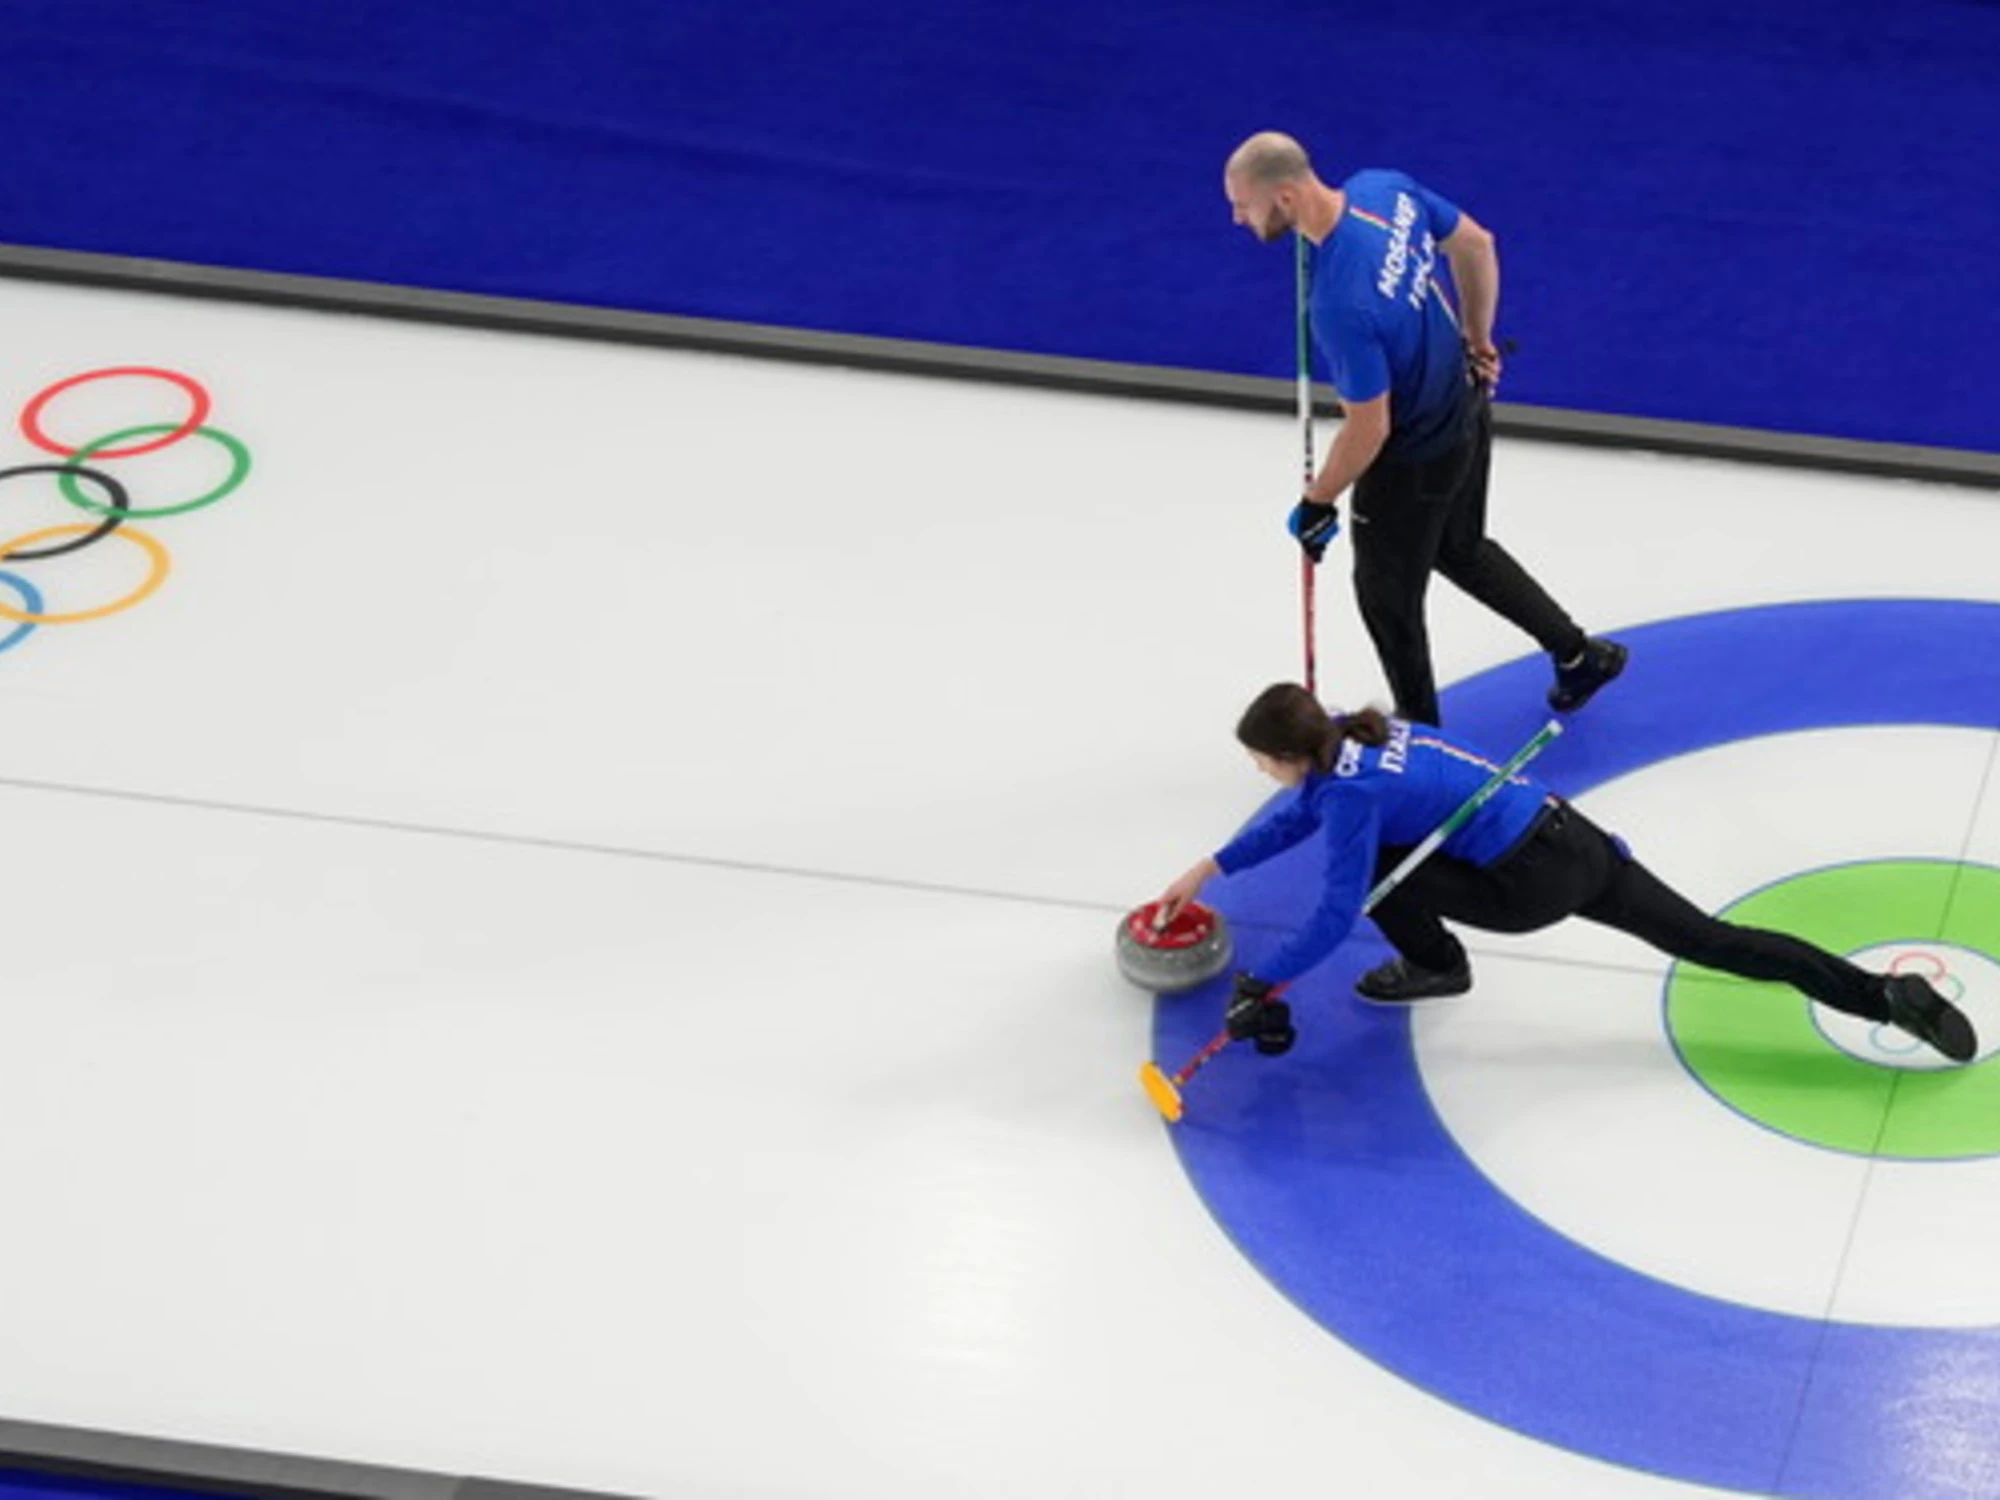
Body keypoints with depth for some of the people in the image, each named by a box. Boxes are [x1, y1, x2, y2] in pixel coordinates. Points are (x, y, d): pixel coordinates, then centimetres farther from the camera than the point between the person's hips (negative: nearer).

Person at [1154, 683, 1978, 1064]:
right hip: (1570, 837, 9)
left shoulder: (1350, 789, -17)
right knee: (1711, 939, 5)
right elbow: (1296, 819, 26)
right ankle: (1887, 998, -1)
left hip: (1537, 879, -9)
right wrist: (1207, 870, 27)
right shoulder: (1347, 737, 9)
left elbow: (1335, 917, -20)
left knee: (1369, 876, -8)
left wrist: (1260, 986, -11)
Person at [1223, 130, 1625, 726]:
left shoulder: (1339, 303, -39)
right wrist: (1478, 339, 17)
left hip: (1415, 463, -8)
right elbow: (1476, 243, 2)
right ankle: (1579, 654, 46)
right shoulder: (1384, 187, -15)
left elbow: (1369, 429, -29)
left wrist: (1317, 503, -13)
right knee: (1461, 548, 32)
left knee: (1387, 596, 17)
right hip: (1467, 408, 8)